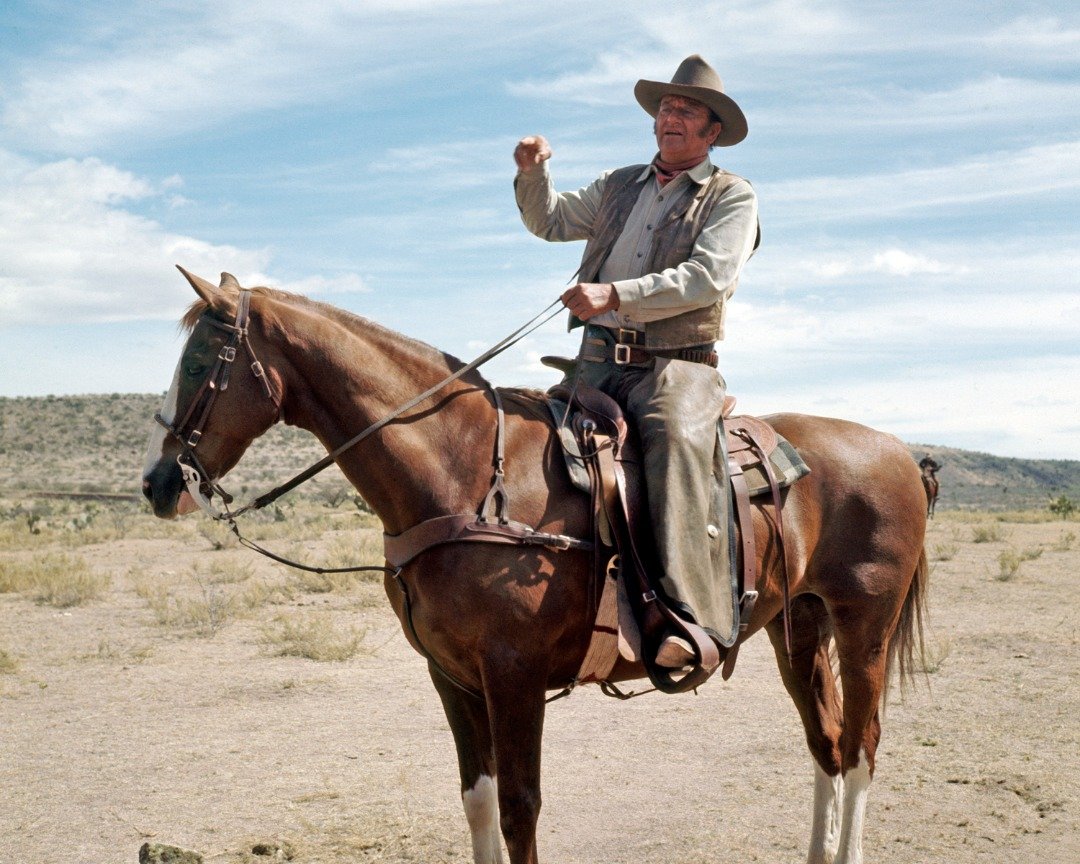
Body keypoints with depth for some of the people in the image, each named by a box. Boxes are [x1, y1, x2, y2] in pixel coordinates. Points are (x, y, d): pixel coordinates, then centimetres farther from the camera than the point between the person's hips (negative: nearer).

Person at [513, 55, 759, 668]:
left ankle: (691, 616, -44)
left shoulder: (733, 198, 5)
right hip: (599, 361, 7)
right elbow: (551, 222, 33)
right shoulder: (619, 186, 22)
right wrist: (533, 174, 12)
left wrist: (617, 294, -22)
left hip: (676, 364, -6)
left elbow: (706, 277, -12)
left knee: (674, 434, -35)